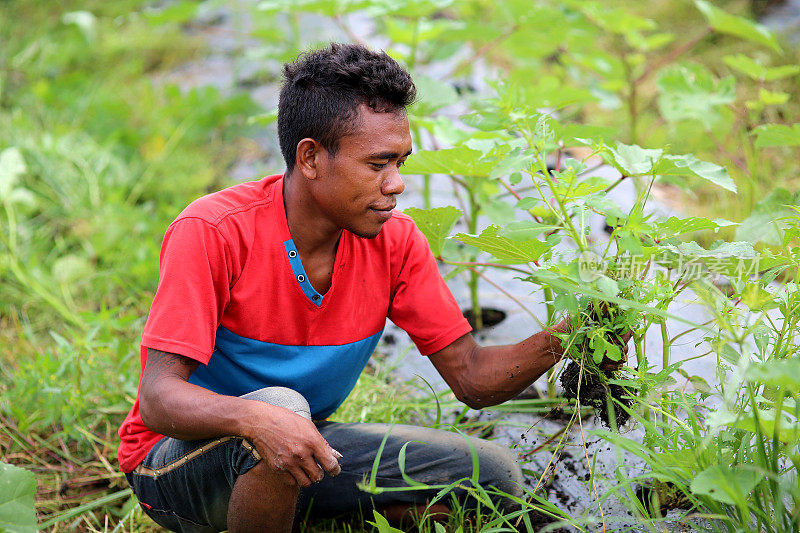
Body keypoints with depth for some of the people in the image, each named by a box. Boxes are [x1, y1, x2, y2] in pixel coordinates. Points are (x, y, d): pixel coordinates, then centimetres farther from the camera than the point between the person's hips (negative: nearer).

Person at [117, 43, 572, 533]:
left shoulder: (395, 241, -8)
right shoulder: (212, 233, -25)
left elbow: (471, 377, -5)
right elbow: (159, 399, -30)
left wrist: (558, 341, -24)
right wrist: (255, 418, -50)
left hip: (305, 455, 6)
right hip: (177, 461, -5)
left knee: (495, 474, -6)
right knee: (281, 407, -39)